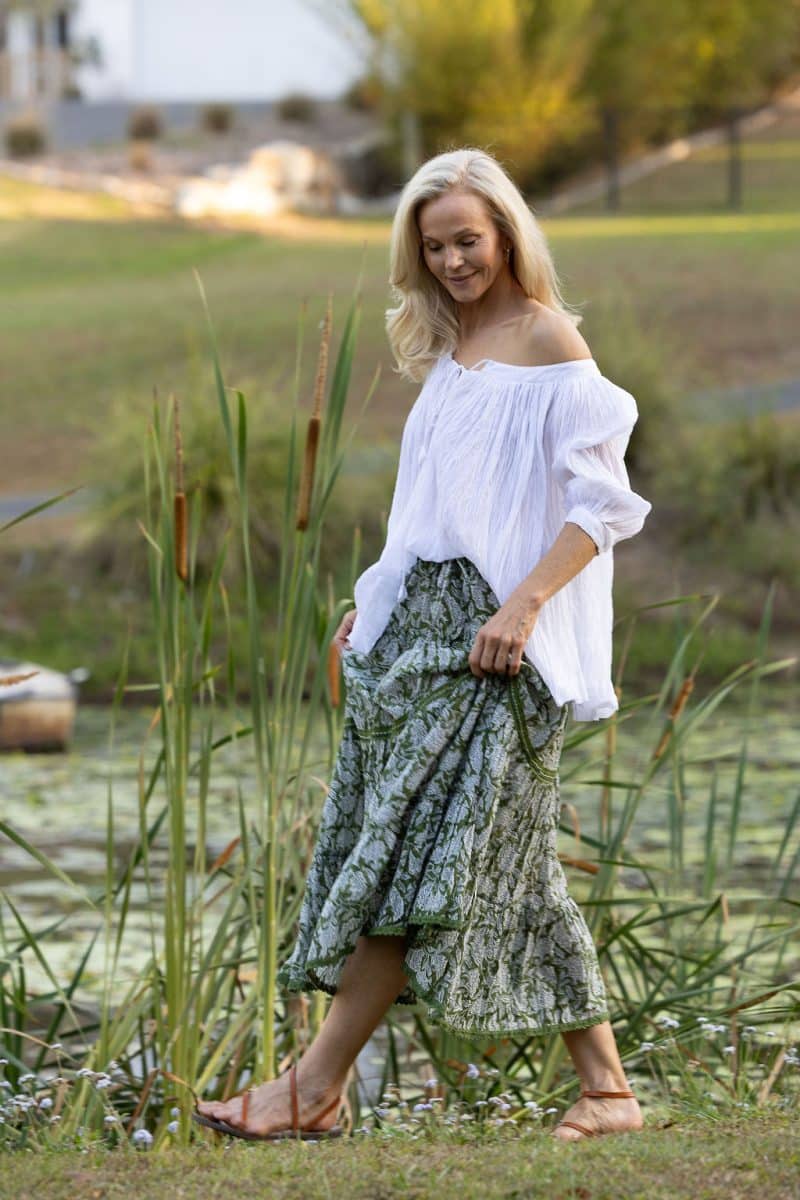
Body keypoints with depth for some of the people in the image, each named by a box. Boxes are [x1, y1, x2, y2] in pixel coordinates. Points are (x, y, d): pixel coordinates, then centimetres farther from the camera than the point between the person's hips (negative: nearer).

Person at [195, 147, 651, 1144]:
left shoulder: (549, 342, -6)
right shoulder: (446, 348, 18)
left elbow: (602, 501, -12)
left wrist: (524, 604, -21)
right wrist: (373, 600, 17)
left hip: (496, 626, -8)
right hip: (422, 613, 8)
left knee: (432, 842, -8)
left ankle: (316, 1088, -8)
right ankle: (605, 1086, 5)